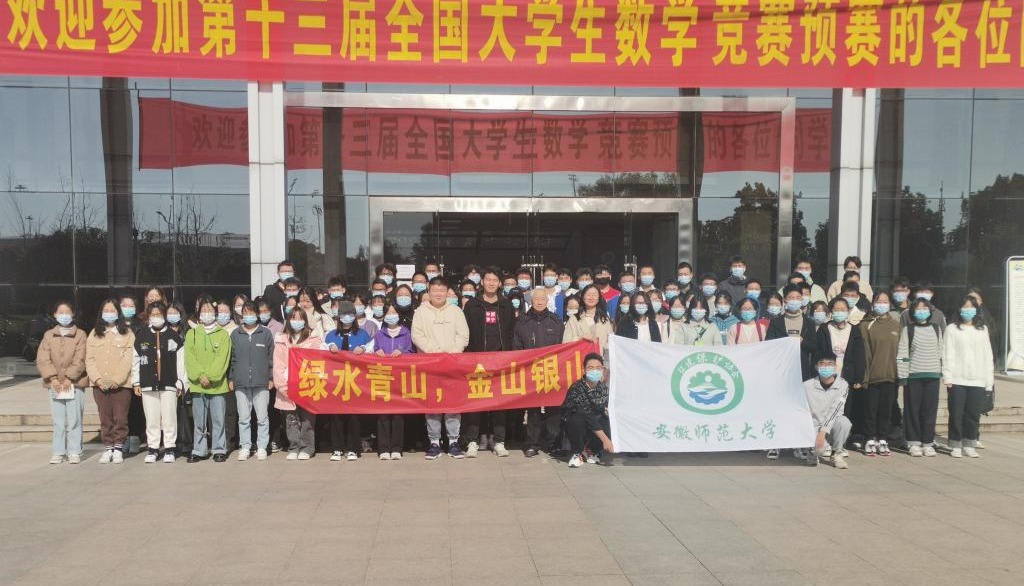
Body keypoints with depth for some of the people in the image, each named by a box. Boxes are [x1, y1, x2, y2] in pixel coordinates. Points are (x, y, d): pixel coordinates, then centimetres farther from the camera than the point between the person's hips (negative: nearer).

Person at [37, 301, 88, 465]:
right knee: (58, 421, 4)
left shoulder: (80, 335, 3)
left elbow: (80, 360, -5)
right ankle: (58, 452, 10)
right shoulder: (48, 335, 11)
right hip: (55, 385, 2)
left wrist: (68, 378, -12)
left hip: (75, 384, -2)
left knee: (74, 420, -2)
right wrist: (53, 378, -10)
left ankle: (74, 452, 3)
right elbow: (42, 359, 2)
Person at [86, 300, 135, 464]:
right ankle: (108, 449, 10)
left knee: (120, 418, -3)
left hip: (121, 383, -2)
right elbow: (89, 359, 6)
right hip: (99, 384, 3)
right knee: (105, 419, 4)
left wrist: (116, 379, -13)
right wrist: (98, 379, -9)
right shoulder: (94, 334, 13)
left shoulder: (127, 333, 4)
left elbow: (128, 359, -4)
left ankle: (118, 449, 5)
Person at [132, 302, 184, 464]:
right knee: (151, 419, 4)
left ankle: (169, 449, 8)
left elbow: (180, 361, 4)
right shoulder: (141, 336, 9)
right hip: (148, 384, 1)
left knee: (169, 419, -1)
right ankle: (152, 449, 14)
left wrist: (180, 383, 0)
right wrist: (136, 382, 6)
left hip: (169, 384, -1)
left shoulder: (174, 336, 4)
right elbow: (135, 361, 10)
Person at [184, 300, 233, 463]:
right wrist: (200, 376, -11)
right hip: (197, 384, 2)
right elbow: (189, 358, 1)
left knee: (218, 419, 1)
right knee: (199, 421, 7)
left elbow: (222, 359, -4)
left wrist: (210, 376, -13)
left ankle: (219, 450, 9)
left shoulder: (223, 334, 4)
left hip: (217, 384, -2)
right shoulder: (192, 334, 10)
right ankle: (199, 451, 14)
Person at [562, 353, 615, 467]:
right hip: (575, 427, -5)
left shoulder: (603, 388, -7)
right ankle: (578, 453, -10)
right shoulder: (577, 388, -25)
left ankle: (590, 449, 4)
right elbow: (587, 415, -32)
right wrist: (604, 439, -37)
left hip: (594, 425, 5)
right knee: (577, 420, -35)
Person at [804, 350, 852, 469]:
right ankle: (815, 451, 10)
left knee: (844, 421, -32)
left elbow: (835, 411, -16)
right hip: (813, 427, -1)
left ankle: (837, 453, -5)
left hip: (831, 427, 1)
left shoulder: (843, 385, -8)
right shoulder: (807, 386, -6)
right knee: (819, 449, -31)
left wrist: (822, 432, -25)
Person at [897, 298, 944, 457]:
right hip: (913, 375, -2)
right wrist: (902, 376, -7)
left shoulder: (936, 328, 11)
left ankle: (928, 442, 11)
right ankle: (913, 442, 9)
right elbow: (902, 354, -1)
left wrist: (942, 372, 11)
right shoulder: (908, 329, 2)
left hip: (932, 375, 3)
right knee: (913, 409, 1)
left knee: (930, 409, 3)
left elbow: (940, 351, 16)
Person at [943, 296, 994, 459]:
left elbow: (988, 355, 12)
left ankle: (969, 445, 14)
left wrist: (989, 379, 6)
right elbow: (948, 354, -1)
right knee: (956, 415, -1)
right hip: (957, 380, -3)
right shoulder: (952, 329, 4)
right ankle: (955, 446, 8)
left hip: (978, 381, 3)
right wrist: (948, 377, -9)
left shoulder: (983, 329, 14)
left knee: (974, 415, 4)